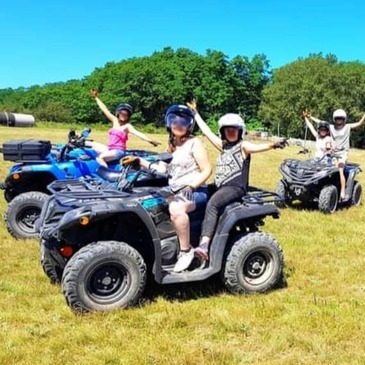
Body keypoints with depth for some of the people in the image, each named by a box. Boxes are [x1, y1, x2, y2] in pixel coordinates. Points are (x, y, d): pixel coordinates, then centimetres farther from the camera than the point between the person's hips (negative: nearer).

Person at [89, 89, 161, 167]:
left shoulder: (127, 126, -10)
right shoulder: (115, 120, 7)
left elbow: (137, 133, -25)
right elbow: (104, 109, 14)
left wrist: (150, 141, -41)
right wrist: (96, 97, 22)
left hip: (118, 151, -8)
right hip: (110, 149, 8)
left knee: (100, 157, -29)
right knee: (90, 144, 16)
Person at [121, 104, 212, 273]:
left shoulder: (194, 143, -3)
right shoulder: (171, 144, 18)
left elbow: (207, 170, -9)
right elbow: (161, 169, 19)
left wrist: (191, 187, -23)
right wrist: (139, 161, 9)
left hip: (194, 191, -8)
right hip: (174, 191, 8)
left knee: (176, 208, -38)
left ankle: (186, 251, -23)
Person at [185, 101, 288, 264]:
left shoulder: (243, 146, -1)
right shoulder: (222, 145, 19)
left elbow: (257, 147, -21)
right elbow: (207, 131, 26)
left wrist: (273, 145, -43)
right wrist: (195, 113, 32)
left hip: (236, 188, -10)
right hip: (221, 187, 10)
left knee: (212, 203, -32)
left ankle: (204, 244, -46)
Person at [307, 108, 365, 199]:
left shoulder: (348, 127, 1)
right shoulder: (331, 127, 8)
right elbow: (320, 122, 13)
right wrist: (310, 116, 13)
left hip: (343, 153, -5)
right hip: (333, 153, 5)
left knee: (340, 171, -18)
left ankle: (343, 192, -19)